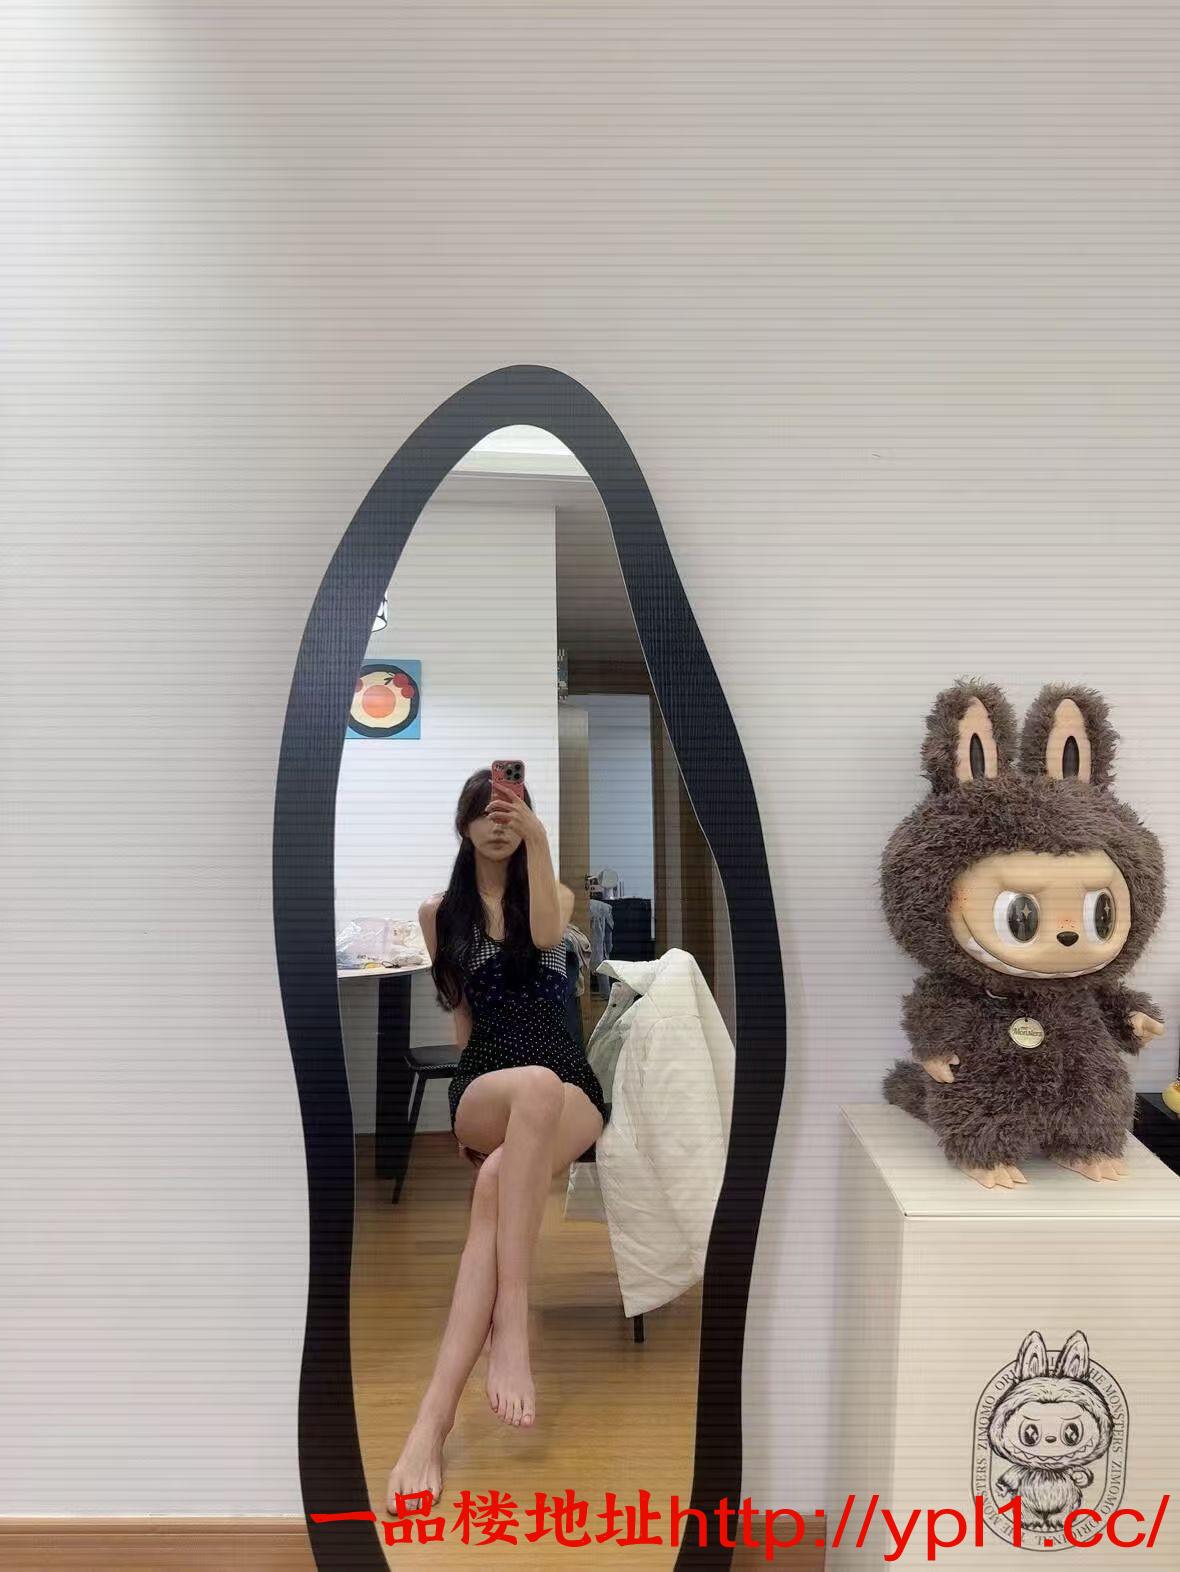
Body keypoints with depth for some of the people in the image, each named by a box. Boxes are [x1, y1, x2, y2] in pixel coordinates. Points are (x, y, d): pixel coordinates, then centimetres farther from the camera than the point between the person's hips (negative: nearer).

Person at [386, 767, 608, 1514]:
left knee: (498, 1182, -36)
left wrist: (538, 842, -18)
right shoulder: (439, 913, 17)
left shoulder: (555, 893, 15)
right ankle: (510, 1327, -43)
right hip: (483, 1085, 0)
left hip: (571, 1085, 1)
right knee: (536, 1087, -41)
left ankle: (434, 1420, -39)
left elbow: (545, 935, -10)